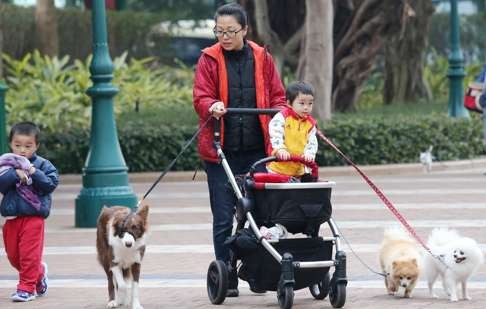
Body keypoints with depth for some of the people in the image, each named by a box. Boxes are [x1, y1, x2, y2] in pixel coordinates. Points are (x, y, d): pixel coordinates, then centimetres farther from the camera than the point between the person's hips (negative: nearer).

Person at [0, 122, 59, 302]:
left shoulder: (42, 165, -1)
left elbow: (51, 184, -9)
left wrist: (34, 173, -17)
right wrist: (15, 174, -21)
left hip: (33, 216, -4)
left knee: (29, 254, -6)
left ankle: (27, 287, 3)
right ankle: (39, 273, 35)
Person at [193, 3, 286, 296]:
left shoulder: (262, 58, 7)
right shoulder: (209, 59, 2)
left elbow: (277, 97, 11)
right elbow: (201, 98, -5)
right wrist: (212, 107, -27)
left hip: (257, 149, 1)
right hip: (221, 151, -1)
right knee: (223, 218, 2)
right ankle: (226, 280, 9)